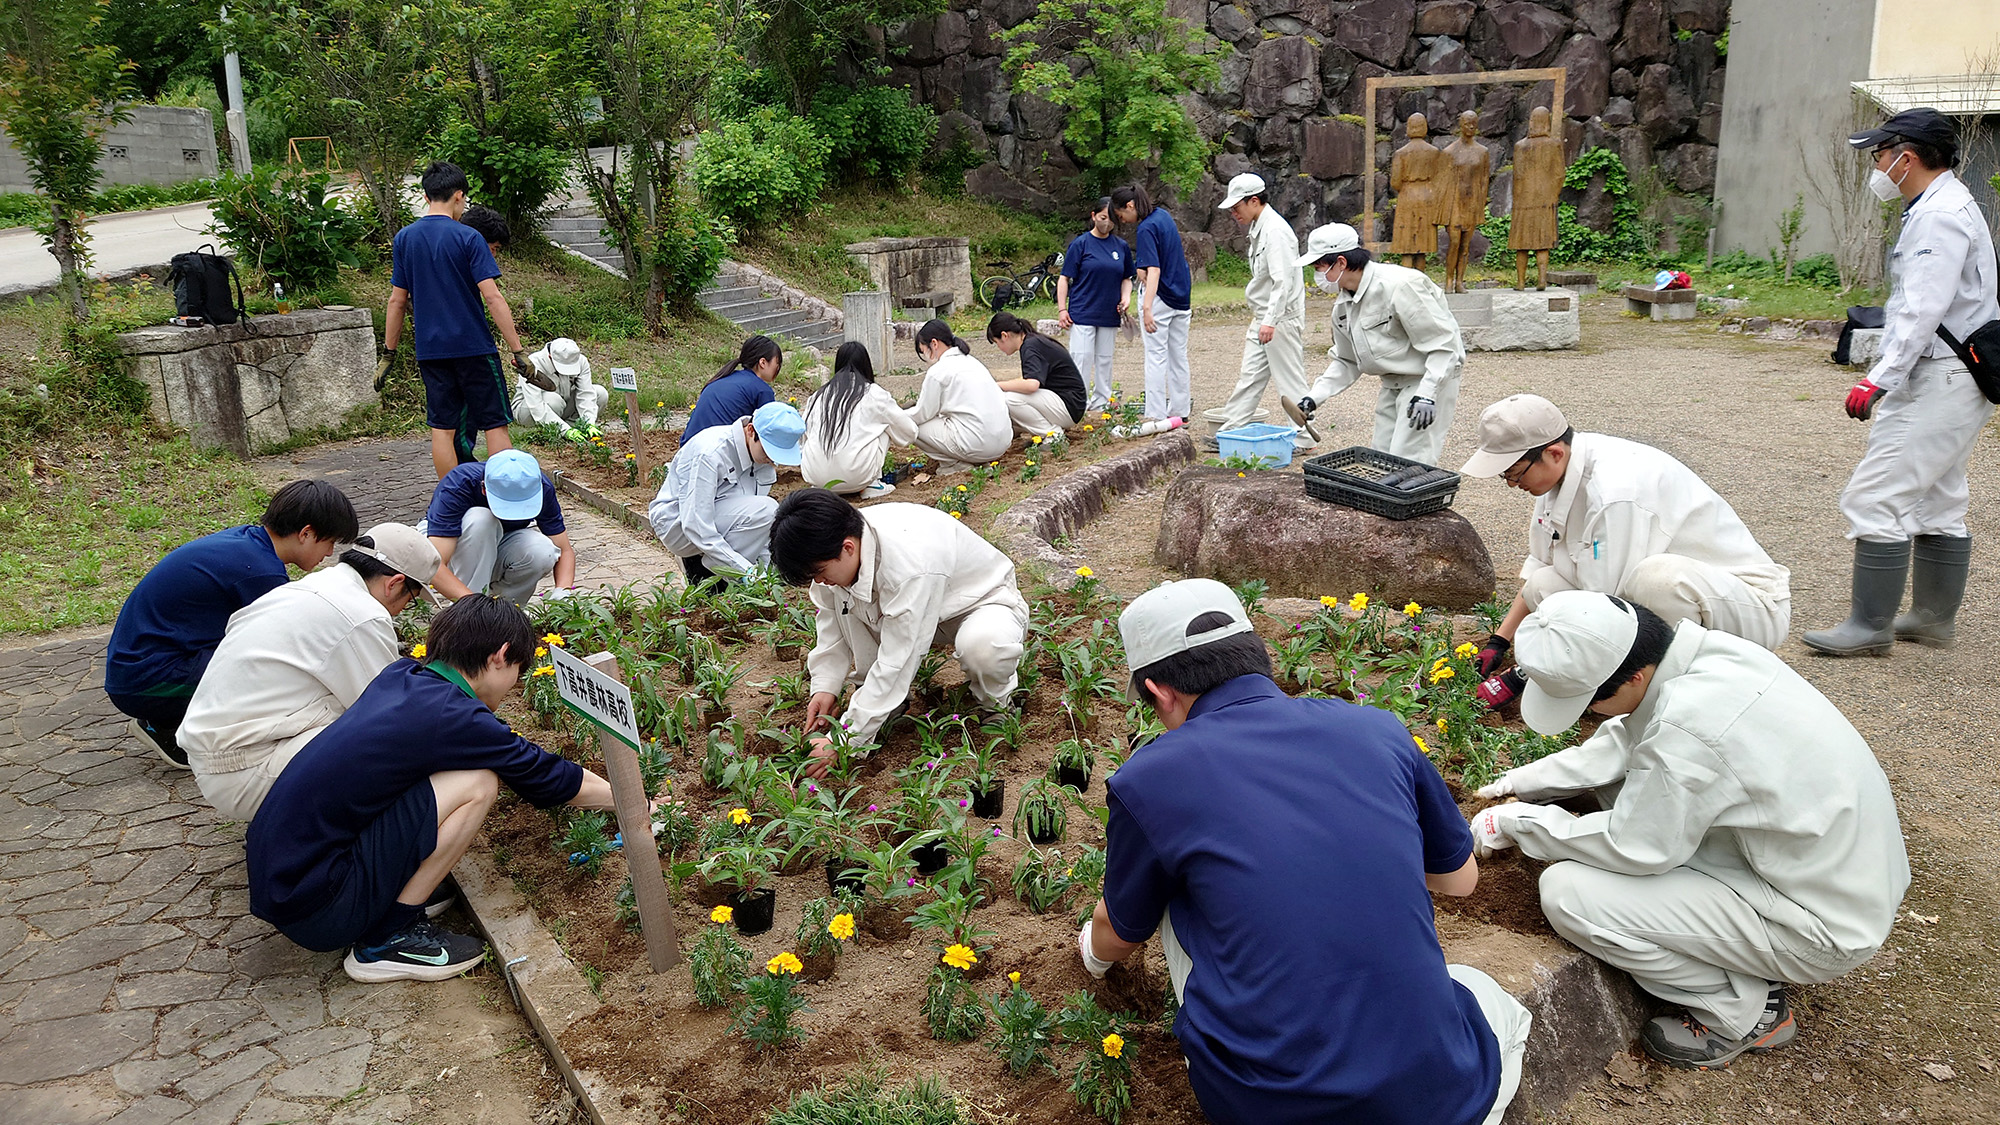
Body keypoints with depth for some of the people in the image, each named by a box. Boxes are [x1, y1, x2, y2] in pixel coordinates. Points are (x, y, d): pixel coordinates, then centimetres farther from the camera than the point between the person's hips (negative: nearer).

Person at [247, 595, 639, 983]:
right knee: (477, 783, -14)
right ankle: (389, 938, -3)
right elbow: (550, 777, -4)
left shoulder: (399, 675, 6)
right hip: (312, 913, -9)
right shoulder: (453, 716, -17)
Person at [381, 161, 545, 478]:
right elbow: (492, 298, -14)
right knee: (495, 424, 2)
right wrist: (518, 351, -13)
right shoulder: (467, 237, -8)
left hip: (430, 350, 4)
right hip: (474, 346, -4)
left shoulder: (404, 238, 5)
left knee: (442, 428, 7)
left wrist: (388, 353, 14)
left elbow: (398, 301, 7)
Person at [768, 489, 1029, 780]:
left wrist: (844, 739, -35)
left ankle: (995, 703, -7)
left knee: (982, 643, -42)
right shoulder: (835, 544, -18)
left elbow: (897, 661, -38)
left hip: (986, 601, -6)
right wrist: (825, 686, -14)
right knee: (838, 595, -18)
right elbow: (830, 616, -3)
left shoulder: (910, 563, -41)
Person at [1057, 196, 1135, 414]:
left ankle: (1100, 403, 19)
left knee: (1104, 360, 10)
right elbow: (1064, 278, -2)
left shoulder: (1121, 246, 9)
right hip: (1082, 313, -4)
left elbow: (1126, 278, 19)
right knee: (1081, 358, -7)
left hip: (1109, 315, 4)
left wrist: (1126, 297, -1)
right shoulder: (1081, 243, -3)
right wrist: (1061, 309, -9)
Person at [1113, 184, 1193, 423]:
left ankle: (1156, 415, -5)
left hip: (1159, 296, -9)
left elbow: (1153, 271, -27)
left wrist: (1147, 308, -34)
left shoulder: (1145, 229, -18)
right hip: (1181, 295, 9)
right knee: (1178, 355, 13)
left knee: (1156, 356, -5)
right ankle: (1180, 411, 21)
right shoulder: (1163, 215, 8)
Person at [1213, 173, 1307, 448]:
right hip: (1263, 318, 10)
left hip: (1281, 319, -10)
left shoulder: (1276, 231, -17)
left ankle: (1303, 438, 4)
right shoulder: (1259, 229, 14)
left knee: (1290, 380, -3)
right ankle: (1231, 431, 16)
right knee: (1250, 376, 11)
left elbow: (1283, 281, -25)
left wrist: (1270, 321, -29)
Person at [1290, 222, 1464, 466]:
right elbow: (1346, 361, 14)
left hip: (1431, 379, -9)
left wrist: (1426, 394, -31)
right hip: (1393, 384, 9)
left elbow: (1443, 344, -23)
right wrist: (1315, 397, 1)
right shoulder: (1343, 304, 3)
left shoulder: (1401, 286, -24)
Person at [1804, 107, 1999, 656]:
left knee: (1874, 498, -10)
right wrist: (1886, 373, 19)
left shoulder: (1940, 216, -17)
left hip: (1941, 381, -11)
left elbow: (1923, 311, -25)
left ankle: (1870, 625, -6)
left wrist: (1879, 380, -27)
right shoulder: (1946, 206, 17)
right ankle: (1934, 618, 25)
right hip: (1954, 380, 11)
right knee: (1937, 502, 16)